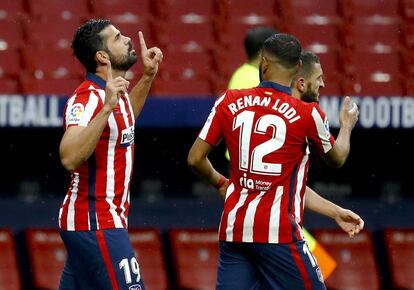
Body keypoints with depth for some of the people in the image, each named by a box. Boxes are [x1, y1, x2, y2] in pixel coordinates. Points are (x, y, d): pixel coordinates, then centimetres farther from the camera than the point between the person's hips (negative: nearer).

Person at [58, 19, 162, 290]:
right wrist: (106, 108, -37)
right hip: (96, 223, -10)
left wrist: (148, 77, 25)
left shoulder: (112, 92, 11)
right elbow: (70, 158, -33)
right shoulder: (88, 98, -18)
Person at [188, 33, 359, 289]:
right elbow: (337, 159, 12)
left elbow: (195, 159, 5)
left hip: (233, 229, 4)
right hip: (279, 232, -4)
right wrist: (347, 126, 33)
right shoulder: (307, 113, -7)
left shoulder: (229, 102, 1)